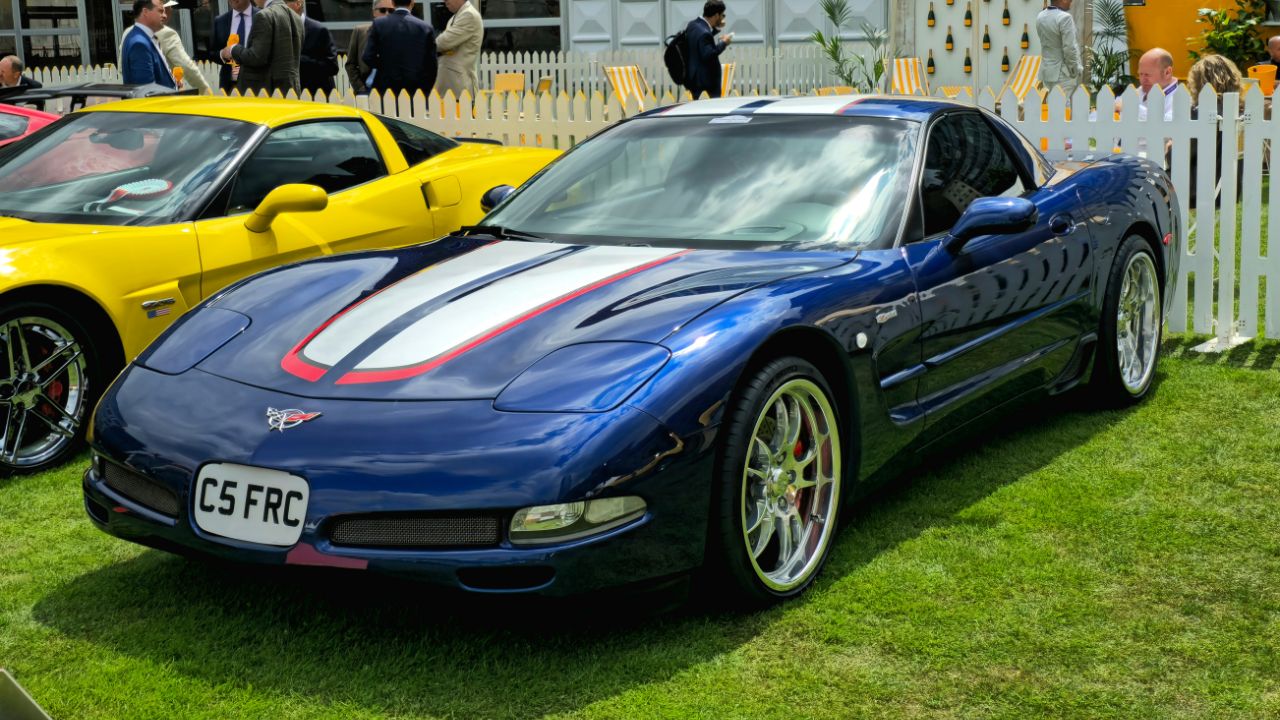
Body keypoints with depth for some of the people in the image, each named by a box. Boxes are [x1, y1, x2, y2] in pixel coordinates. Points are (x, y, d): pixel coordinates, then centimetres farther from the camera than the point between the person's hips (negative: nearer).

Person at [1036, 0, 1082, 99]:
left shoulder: (1040, 17, 6)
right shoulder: (1065, 18, -18)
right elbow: (1069, 49, -17)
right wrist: (1076, 70, -8)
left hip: (1047, 71, 7)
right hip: (1063, 73, -7)